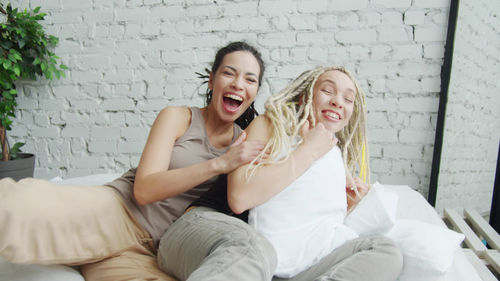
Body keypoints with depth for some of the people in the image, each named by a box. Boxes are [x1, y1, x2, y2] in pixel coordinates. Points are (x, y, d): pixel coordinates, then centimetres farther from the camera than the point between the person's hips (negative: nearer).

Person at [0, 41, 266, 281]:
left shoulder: (244, 142, 13)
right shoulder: (177, 117, 0)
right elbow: (144, 190, -12)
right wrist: (220, 164, -19)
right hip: (115, 211, -5)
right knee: (22, 204, -39)